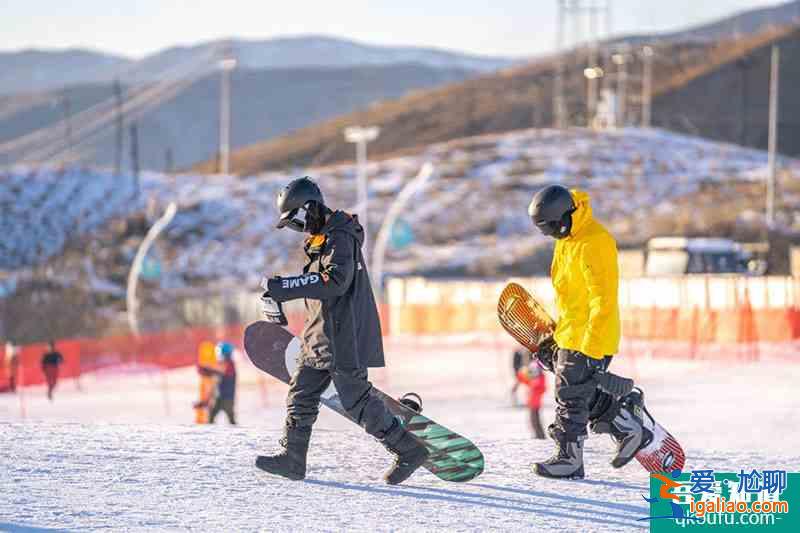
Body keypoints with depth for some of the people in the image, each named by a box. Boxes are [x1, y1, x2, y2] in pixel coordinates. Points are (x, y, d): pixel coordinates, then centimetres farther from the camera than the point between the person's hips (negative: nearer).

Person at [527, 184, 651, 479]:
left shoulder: (593, 244, -22)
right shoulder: (569, 239, 10)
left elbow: (603, 301, -24)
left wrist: (591, 349, -25)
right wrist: (554, 335, 24)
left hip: (589, 339, -10)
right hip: (569, 335, 10)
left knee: (571, 397, -2)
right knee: (585, 394, 15)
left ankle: (569, 458, 8)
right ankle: (630, 429, 24)